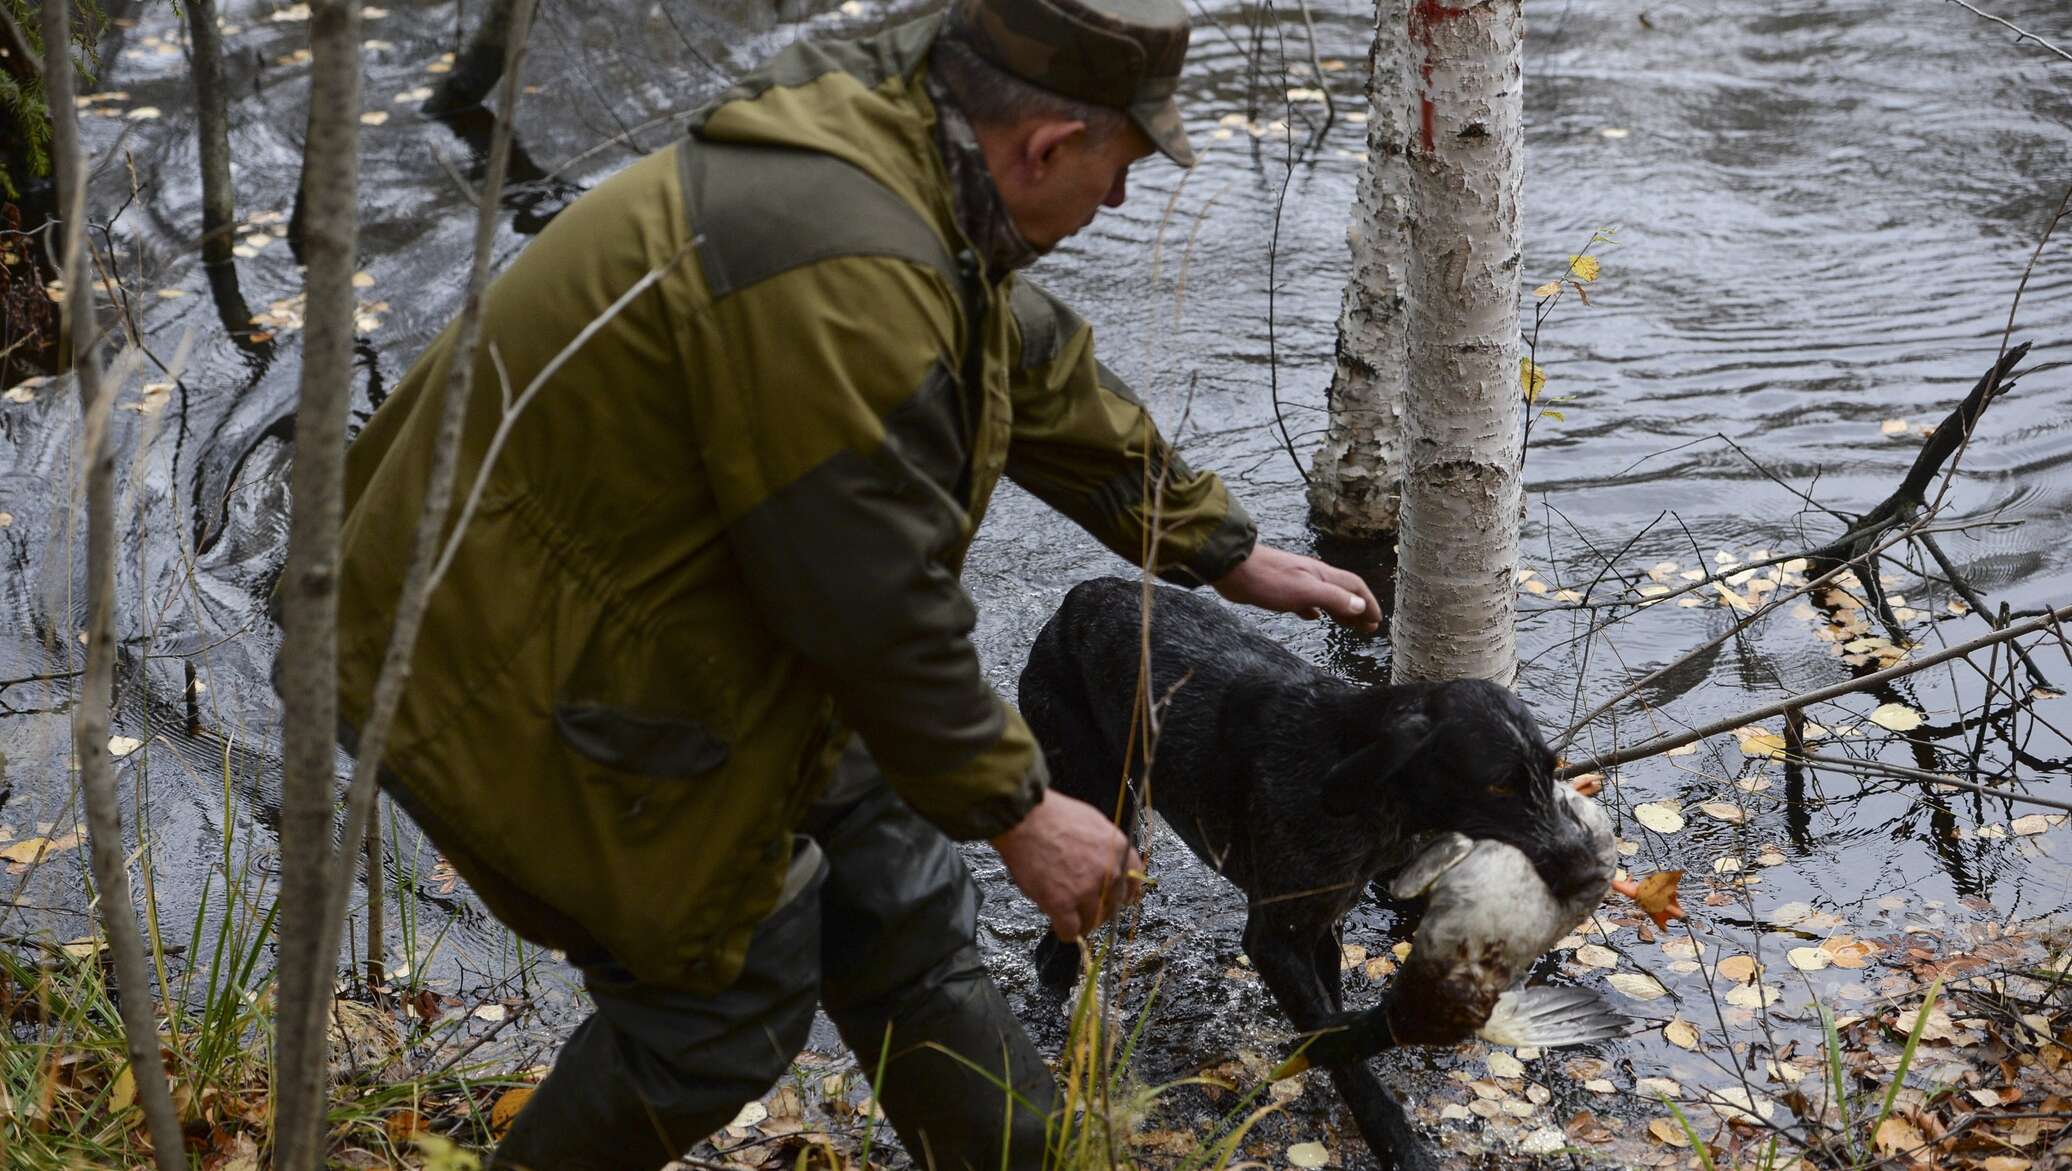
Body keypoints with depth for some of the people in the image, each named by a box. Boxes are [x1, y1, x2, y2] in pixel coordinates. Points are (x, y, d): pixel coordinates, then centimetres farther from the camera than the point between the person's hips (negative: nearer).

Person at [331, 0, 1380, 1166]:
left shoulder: (896, 145, 1)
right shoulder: (842, 281, -32)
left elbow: (1045, 375, 13)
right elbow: (880, 609, -27)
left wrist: (1226, 550, 22)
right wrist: (1018, 811, -14)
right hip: (527, 681, -10)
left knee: (899, 911, 15)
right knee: (738, 990, 4)